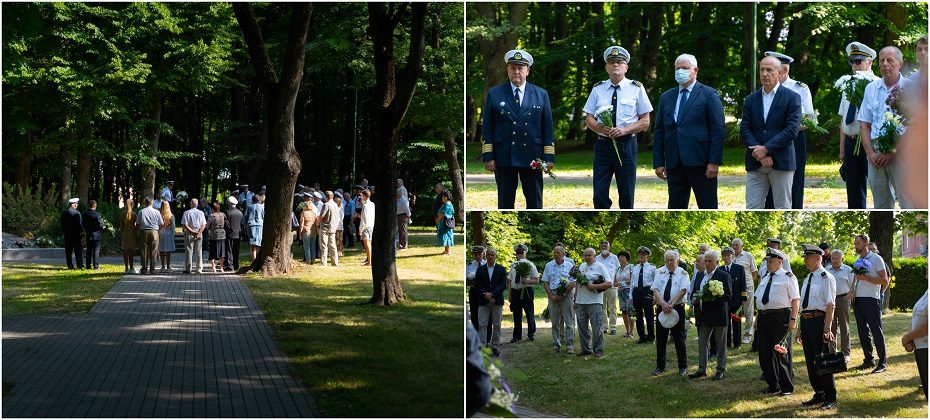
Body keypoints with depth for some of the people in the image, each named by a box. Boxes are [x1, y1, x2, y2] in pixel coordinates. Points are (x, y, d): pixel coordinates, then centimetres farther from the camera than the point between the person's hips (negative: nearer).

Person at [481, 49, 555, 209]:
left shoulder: (541, 94, 8)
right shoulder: (494, 94, 6)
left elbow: (547, 128, 6)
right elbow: (487, 127, 4)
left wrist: (549, 158, -1)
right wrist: (488, 156, -3)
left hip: (532, 158, 1)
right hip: (503, 158, -1)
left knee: (535, 202, 4)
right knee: (505, 202, 4)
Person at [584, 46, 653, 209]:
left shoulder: (636, 88, 3)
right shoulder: (598, 89, 9)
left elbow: (645, 122, 2)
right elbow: (589, 119, 9)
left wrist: (625, 130, -15)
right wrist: (600, 128, -13)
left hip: (626, 145, -1)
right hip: (602, 145, 2)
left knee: (627, 195, 3)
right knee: (600, 195, -2)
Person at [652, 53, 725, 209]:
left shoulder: (709, 95, 1)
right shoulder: (666, 97, 15)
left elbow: (718, 130, -5)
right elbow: (659, 132, 13)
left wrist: (714, 161, -12)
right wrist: (659, 162, 5)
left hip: (700, 162, -4)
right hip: (674, 163, 4)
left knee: (708, 207, 1)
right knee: (675, 207, 6)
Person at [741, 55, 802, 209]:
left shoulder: (791, 97, -1)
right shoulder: (751, 99, 12)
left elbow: (792, 129, -10)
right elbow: (745, 129, 5)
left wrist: (766, 149, -15)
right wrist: (758, 152, -11)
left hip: (781, 162, -3)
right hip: (755, 163, 3)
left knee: (782, 208, 3)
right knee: (752, 208, -1)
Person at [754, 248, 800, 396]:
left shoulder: (788, 277, -4)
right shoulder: (765, 278, 17)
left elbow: (796, 300, -10)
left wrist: (793, 319, -17)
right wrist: (758, 317, 16)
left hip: (781, 317, -7)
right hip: (763, 317, 7)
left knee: (782, 354, -2)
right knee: (765, 353, 10)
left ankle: (787, 387, 7)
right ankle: (773, 385, 22)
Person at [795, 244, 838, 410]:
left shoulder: (826, 278, -9)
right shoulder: (808, 279, 16)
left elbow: (830, 305, -15)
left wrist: (827, 328, -21)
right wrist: (801, 328, 20)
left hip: (819, 320, -8)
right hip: (806, 321, 8)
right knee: (810, 361, 12)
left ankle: (830, 398, 6)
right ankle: (819, 395, 24)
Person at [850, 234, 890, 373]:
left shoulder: (876, 259, -4)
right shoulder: (858, 261, 17)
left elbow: (885, 281, -8)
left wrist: (866, 278, -17)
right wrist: (852, 290, 5)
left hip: (871, 299, -7)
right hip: (858, 299, 7)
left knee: (876, 331, -5)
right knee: (863, 331, 10)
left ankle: (882, 363, -3)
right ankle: (868, 360, 17)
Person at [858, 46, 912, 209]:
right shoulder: (871, 88, 13)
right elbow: (864, 124, 12)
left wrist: (892, 151, -11)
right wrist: (871, 154, 0)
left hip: (900, 153, -5)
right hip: (876, 154, 5)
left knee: (908, 202, -10)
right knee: (881, 204, 9)